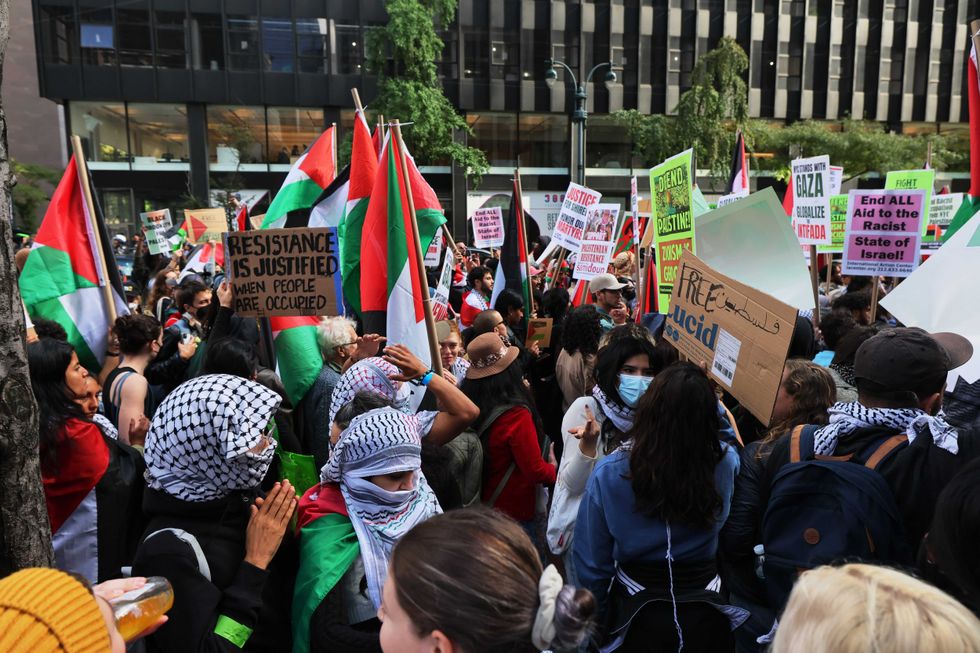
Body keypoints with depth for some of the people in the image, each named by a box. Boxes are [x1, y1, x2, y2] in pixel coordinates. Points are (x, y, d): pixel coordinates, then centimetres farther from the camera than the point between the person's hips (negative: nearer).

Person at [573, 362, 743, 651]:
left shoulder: (609, 473, -24)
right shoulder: (725, 464, -19)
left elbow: (591, 560, -14)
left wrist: (598, 616, 3)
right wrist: (706, 396, 4)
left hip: (635, 610, -2)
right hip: (705, 614, 2)